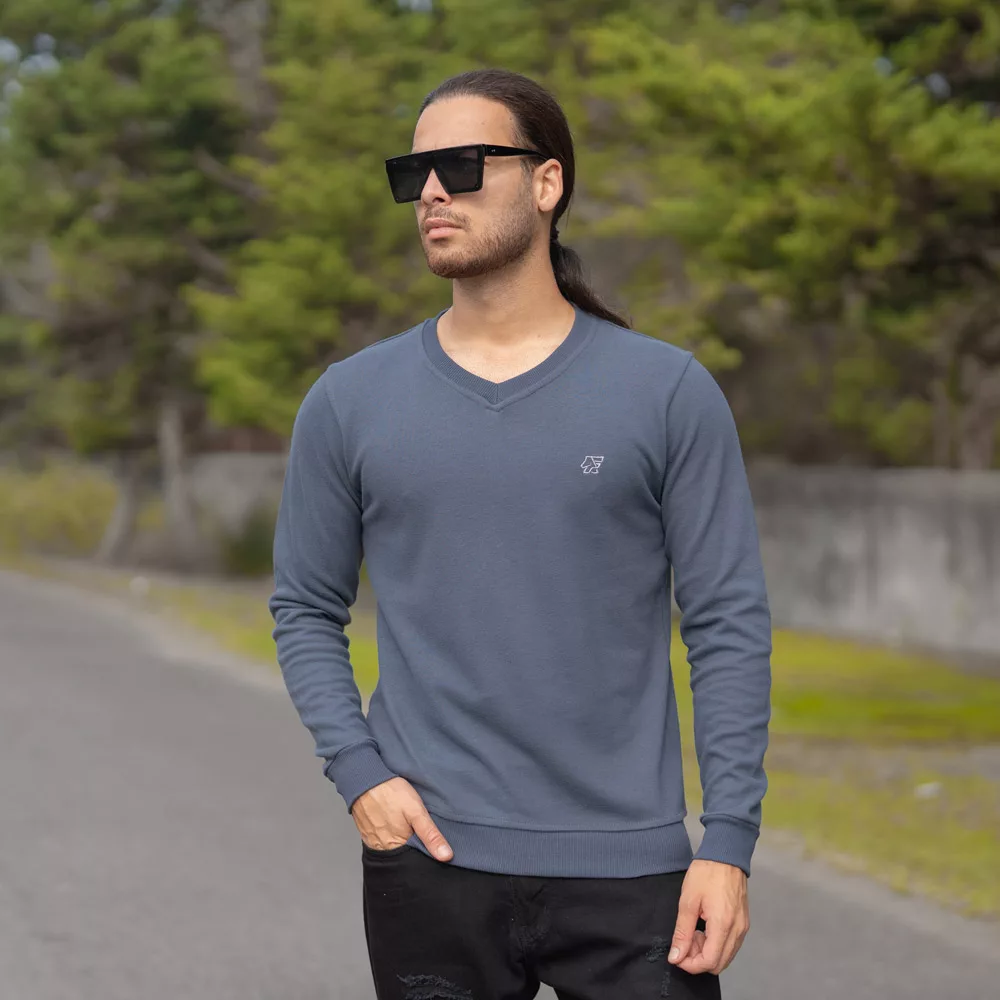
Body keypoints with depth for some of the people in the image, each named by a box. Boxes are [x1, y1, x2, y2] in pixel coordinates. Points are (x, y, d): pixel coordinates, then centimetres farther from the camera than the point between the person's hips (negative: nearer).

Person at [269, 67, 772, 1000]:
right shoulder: (350, 400, 6)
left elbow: (729, 624, -1)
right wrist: (358, 773, -5)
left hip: (628, 867, -1)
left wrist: (729, 843, -7)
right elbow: (306, 610, 10)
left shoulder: (667, 391, 1)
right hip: (430, 860, 2)